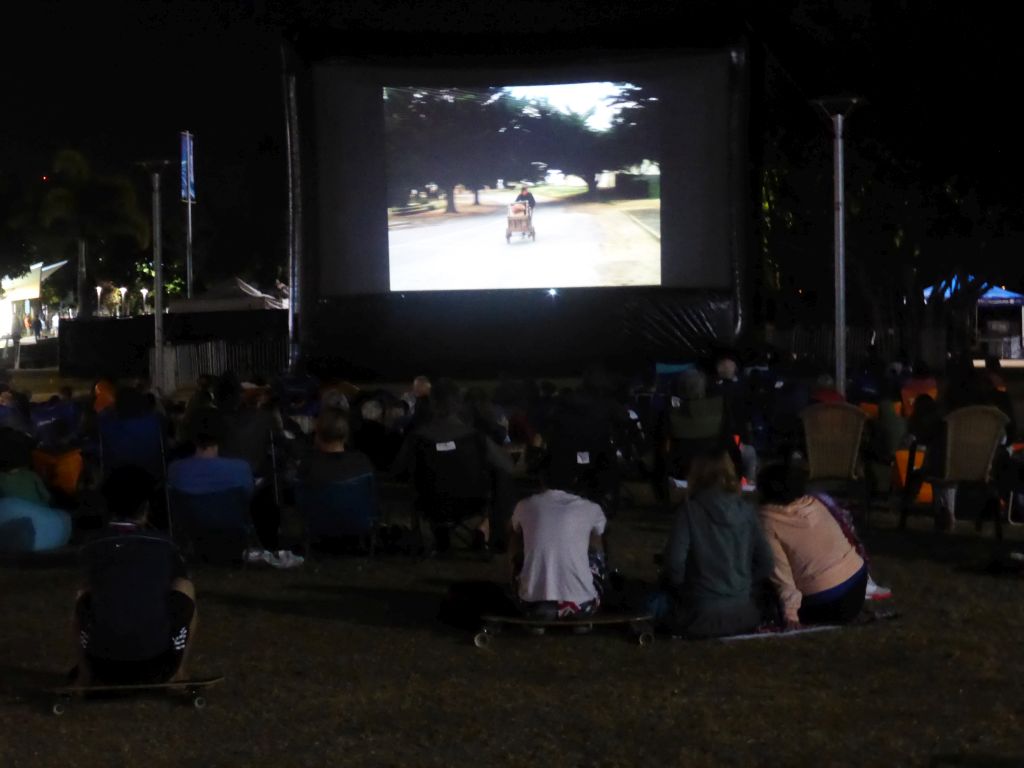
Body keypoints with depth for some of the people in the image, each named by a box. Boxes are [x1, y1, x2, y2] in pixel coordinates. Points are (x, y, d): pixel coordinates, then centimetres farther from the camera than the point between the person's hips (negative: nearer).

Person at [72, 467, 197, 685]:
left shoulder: (92, 549, 8)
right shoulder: (164, 546, 7)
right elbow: (183, 589, 23)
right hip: (157, 668, -1)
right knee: (186, 588, 23)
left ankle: (85, 675, 28)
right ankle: (177, 672, 24)